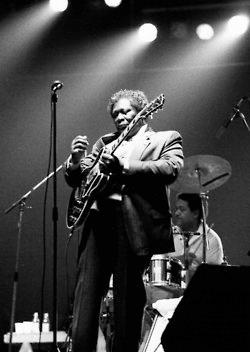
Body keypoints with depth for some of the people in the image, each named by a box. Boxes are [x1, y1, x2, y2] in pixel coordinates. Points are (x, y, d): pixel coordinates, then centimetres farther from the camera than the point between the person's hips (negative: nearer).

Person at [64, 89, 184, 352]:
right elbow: (75, 180, 23)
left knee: (128, 298, -4)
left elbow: (171, 169, -7)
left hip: (135, 223, -4)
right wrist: (76, 159, -1)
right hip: (98, 218, 4)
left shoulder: (166, 139, 13)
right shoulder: (104, 143, 27)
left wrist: (124, 166, -16)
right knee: (86, 290, -6)